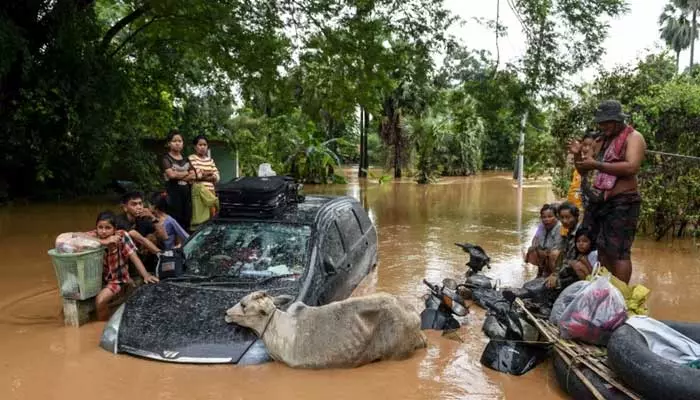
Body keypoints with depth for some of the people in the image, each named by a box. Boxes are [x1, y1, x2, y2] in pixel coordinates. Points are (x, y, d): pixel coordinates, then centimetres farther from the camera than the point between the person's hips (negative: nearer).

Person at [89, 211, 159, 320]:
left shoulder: (121, 236, -19)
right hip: (98, 277, 4)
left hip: (117, 278, -4)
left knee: (100, 300, -22)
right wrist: (104, 242, -40)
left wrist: (146, 275, -33)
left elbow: (134, 257, -21)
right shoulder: (94, 235, -14)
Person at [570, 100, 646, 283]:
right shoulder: (606, 141, 20)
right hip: (603, 202, 9)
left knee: (619, 251, -10)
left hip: (623, 203, -8)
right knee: (603, 250, 11)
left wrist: (597, 165, -20)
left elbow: (631, 167, -22)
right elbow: (585, 171, 24)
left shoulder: (633, 137, -5)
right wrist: (578, 155, 4)